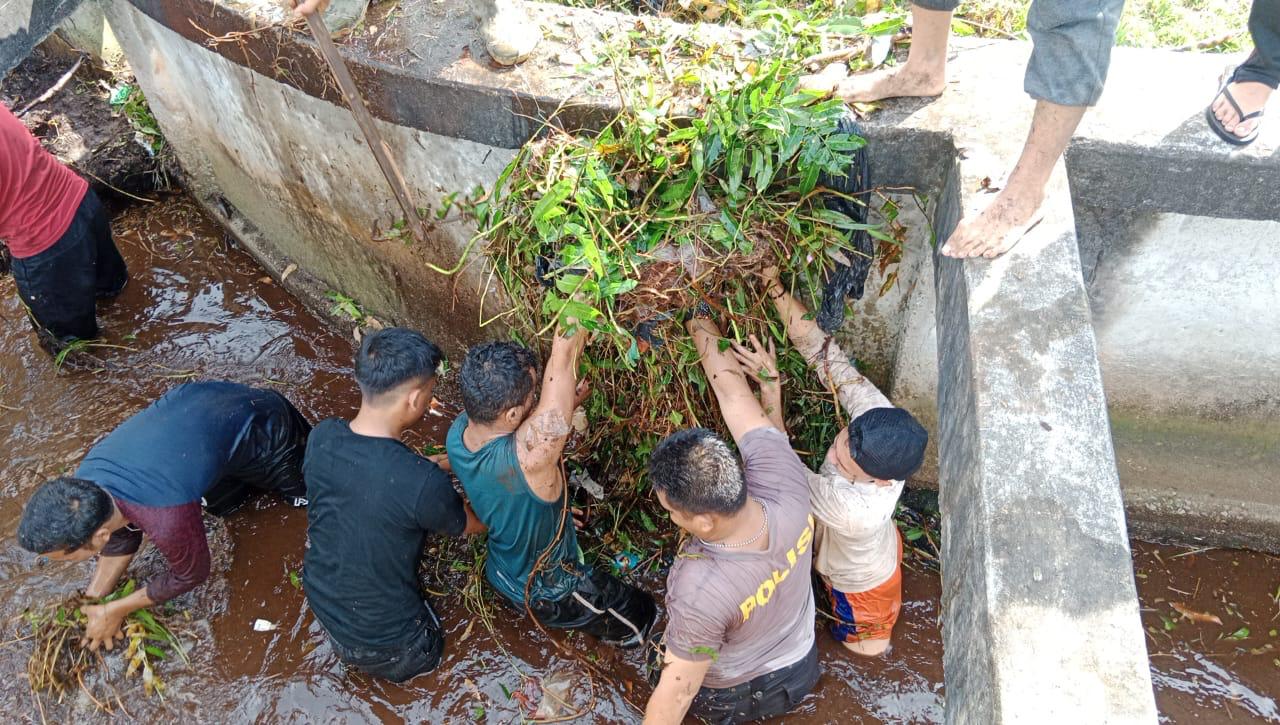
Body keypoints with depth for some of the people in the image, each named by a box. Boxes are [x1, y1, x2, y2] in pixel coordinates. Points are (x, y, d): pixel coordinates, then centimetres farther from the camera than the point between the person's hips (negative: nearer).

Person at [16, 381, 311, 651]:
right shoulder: (86, 480, -19)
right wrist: (90, 601, 2)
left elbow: (192, 574, -17)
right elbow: (121, 538, 3)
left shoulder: (168, 520, -40)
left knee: (302, 493, 22)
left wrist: (116, 610, -7)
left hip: (264, 427, -5)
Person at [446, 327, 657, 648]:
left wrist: (564, 406, -14)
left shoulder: (458, 431, -23)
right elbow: (564, 354, -44)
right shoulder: (525, 456, -46)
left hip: (500, 573, 7)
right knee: (643, 614, 18)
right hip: (550, 595, -7)